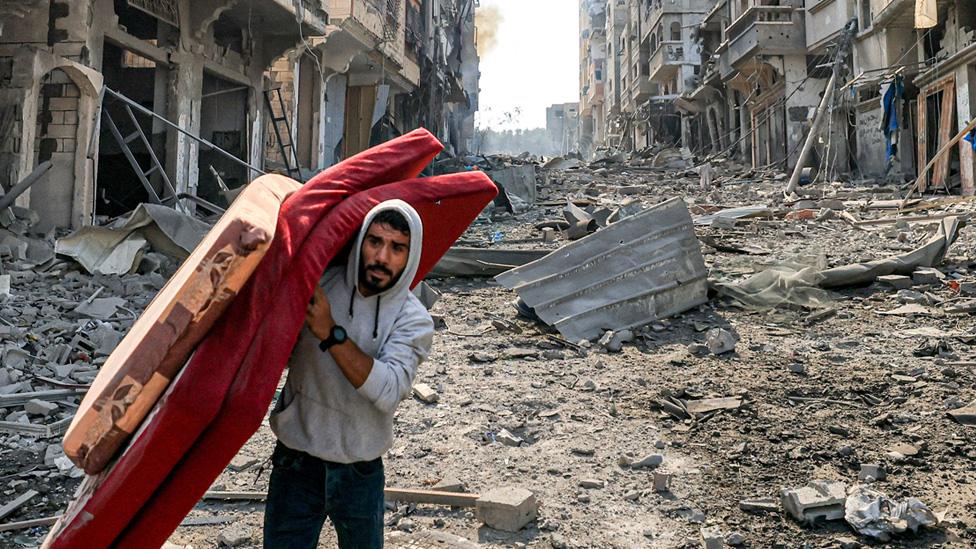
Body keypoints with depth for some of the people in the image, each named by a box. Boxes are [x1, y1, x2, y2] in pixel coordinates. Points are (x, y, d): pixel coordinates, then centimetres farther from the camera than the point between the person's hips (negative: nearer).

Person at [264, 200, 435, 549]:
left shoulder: (413, 321, -12)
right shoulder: (318, 285, -7)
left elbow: (388, 391, -28)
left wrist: (331, 333, -32)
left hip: (360, 473, -1)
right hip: (296, 463, 1)